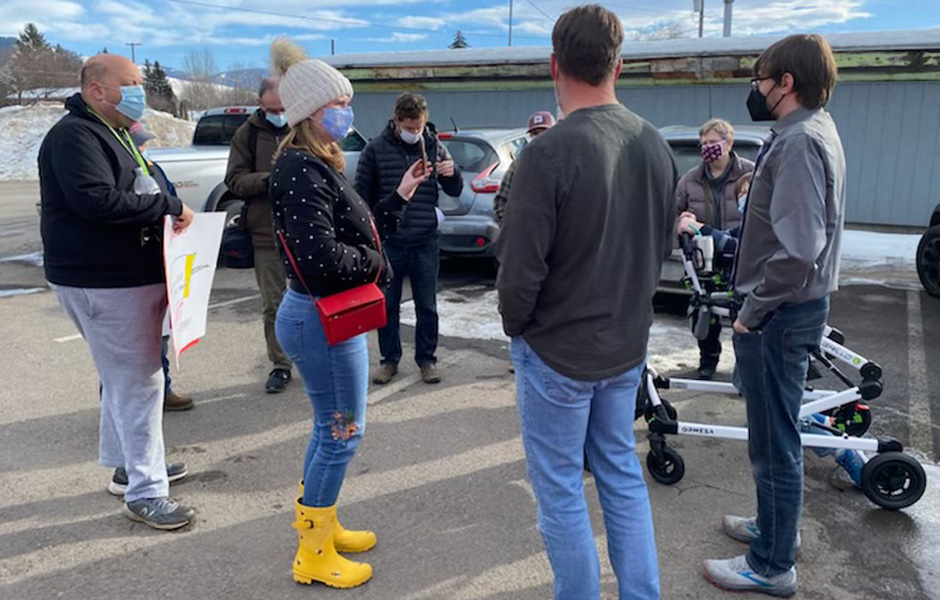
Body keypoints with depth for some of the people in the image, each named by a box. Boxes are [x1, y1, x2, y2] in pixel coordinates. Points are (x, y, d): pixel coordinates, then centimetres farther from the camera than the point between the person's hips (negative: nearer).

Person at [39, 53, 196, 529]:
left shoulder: (114, 133, 19)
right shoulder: (75, 135, -14)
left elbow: (137, 192, 23)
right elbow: (97, 200, -26)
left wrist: (169, 210, 4)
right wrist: (167, 205, -19)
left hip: (130, 276, 11)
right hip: (103, 283, -11)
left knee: (122, 378, 20)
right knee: (138, 383, -7)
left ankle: (126, 462, 35)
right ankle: (145, 493, 2)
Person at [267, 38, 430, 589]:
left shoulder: (322, 165, 12)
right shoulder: (300, 171, -20)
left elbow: (361, 231, 13)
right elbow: (322, 257, -28)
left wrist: (402, 194, 9)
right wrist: (375, 262, -12)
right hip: (321, 320, -10)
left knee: (331, 428, 20)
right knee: (342, 432, 1)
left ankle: (322, 526, 38)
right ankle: (313, 555, 18)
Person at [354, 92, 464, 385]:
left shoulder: (435, 147, 2)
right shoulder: (377, 148, -3)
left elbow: (455, 191, 9)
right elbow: (362, 193, 4)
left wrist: (452, 172, -14)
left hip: (425, 243, 1)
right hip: (388, 242, -1)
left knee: (427, 306, 8)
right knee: (387, 304, 9)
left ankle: (426, 359, 22)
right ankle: (390, 359, 24)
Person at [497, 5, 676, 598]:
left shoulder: (549, 153, -22)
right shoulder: (656, 144, -2)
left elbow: (519, 269, -20)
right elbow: (664, 245, 8)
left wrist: (517, 326, -1)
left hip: (557, 351, -6)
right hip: (628, 346, 7)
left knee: (561, 491, 10)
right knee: (623, 473, 21)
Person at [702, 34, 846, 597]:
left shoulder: (799, 142, -20)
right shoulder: (814, 131, 12)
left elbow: (798, 250, -28)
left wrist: (752, 311, -17)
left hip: (781, 313, -10)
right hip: (791, 307, 10)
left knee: (775, 441, 2)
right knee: (775, 434, 22)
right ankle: (774, 525, 39)